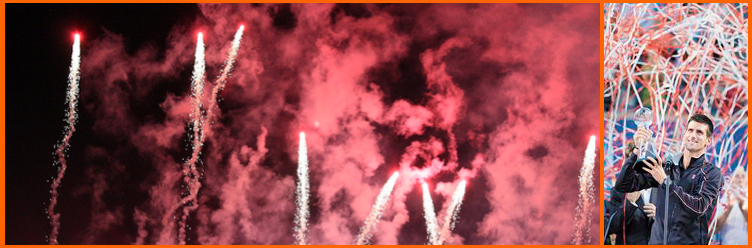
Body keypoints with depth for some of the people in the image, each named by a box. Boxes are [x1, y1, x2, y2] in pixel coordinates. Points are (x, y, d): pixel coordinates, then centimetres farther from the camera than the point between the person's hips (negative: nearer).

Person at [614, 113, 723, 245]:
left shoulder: (711, 173, 1)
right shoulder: (666, 166, 9)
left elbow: (699, 208, -15)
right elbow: (622, 186, 3)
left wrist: (666, 181, -17)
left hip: (690, 242, -2)